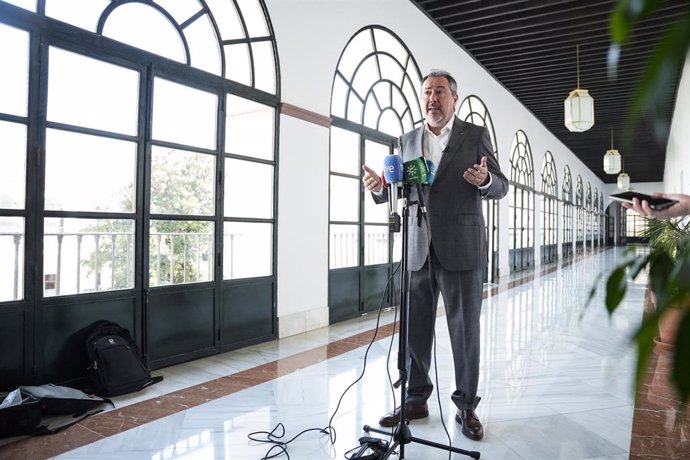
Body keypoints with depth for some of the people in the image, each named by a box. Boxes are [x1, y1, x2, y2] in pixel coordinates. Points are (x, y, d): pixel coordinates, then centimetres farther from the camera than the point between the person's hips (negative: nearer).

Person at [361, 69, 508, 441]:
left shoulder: (476, 135, 3)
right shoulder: (407, 140, 12)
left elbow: (501, 187, 1)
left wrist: (484, 180, -22)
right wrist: (379, 188, -8)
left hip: (461, 250, -3)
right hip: (418, 251, 3)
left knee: (465, 330, 5)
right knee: (414, 330, 9)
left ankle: (466, 406, 21)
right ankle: (415, 400, 25)